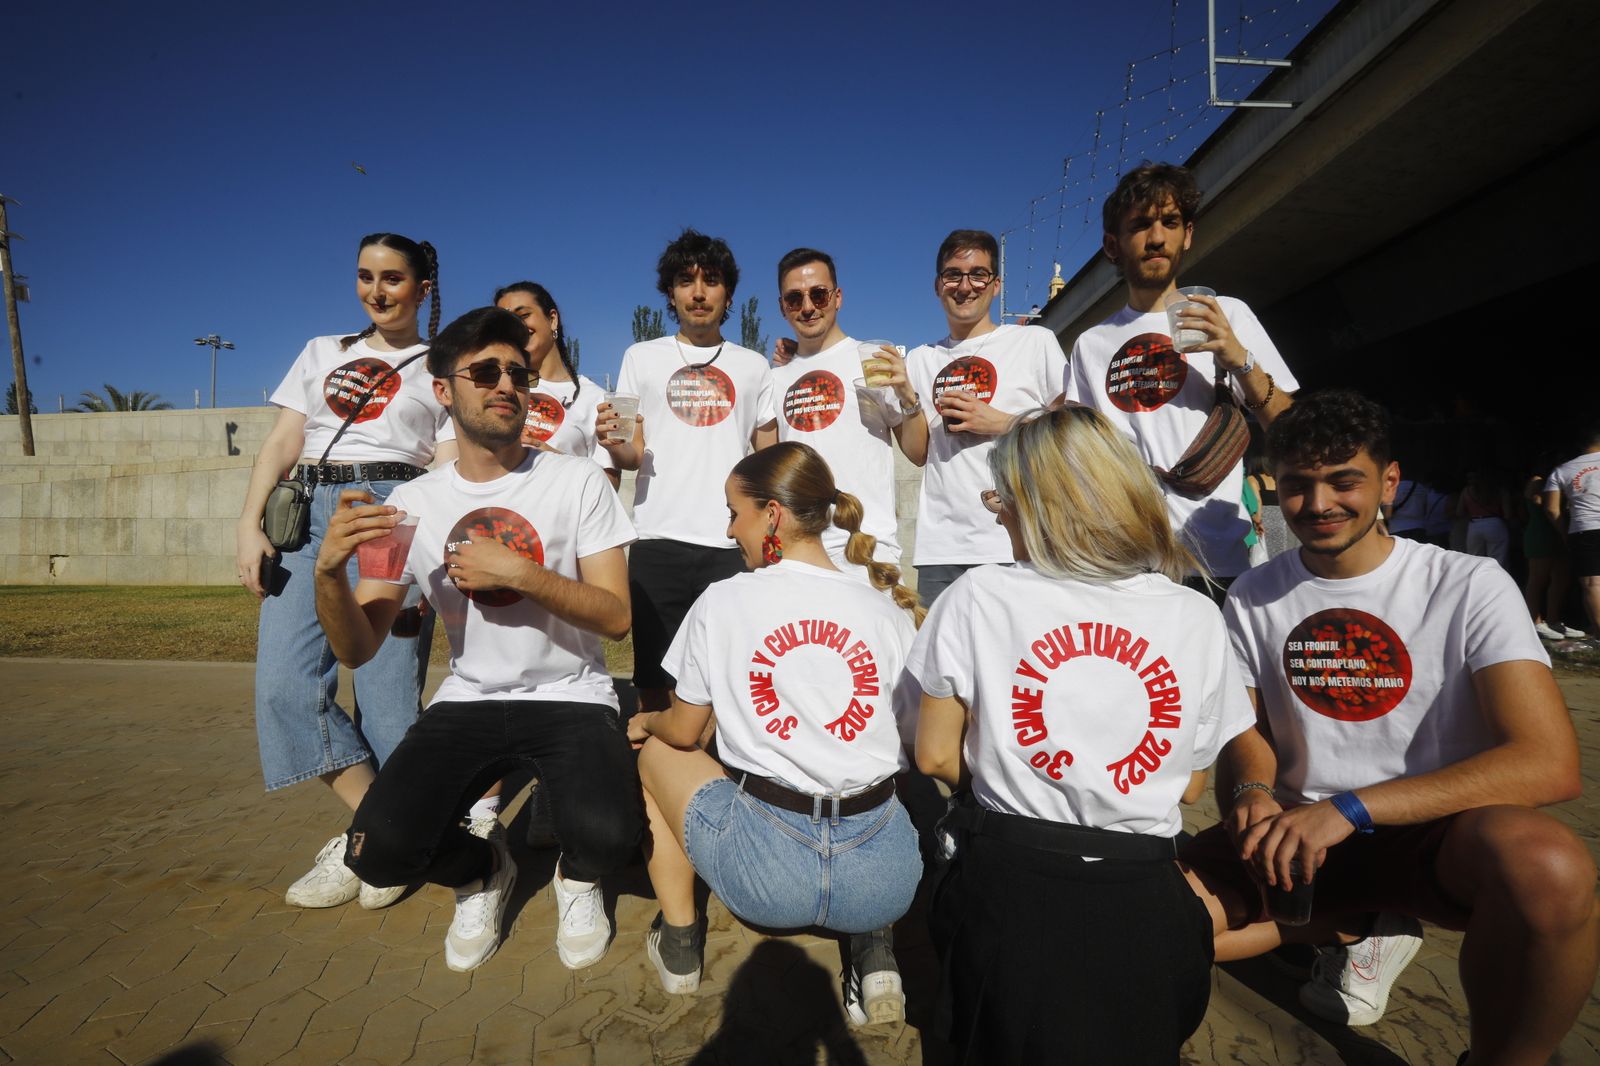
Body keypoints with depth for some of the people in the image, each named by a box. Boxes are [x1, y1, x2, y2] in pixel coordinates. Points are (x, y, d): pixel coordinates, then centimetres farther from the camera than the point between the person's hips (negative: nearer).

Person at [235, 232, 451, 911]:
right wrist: (249, 526, 1)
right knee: (285, 678, -10)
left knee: (387, 686, -8)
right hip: (308, 516, 4)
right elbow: (282, 442, 16)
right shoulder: (322, 352, 24)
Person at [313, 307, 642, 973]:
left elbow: (616, 617, -10)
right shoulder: (412, 503, 2)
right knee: (378, 851, -20)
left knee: (608, 835, -29)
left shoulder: (578, 481, -5)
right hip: (467, 703, 3)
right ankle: (482, 871, 17)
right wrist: (329, 570, -19)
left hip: (571, 698, -2)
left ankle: (577, 879, 12)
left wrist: (519, 573, -24)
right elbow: (357, 649, 1)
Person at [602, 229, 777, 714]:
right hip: (659, 540, 0)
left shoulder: (753, 366, 15)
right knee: (653, 682, 2)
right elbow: (632, 456, 10)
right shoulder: (641, 357, 13)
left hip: (735, 544, 1)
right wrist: (614, 445, -14)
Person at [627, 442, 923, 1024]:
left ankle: (679, 942, 28)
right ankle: (875, 950, 16)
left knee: (655, 751, 24)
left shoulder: (722, 601, -5)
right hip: (884, 882, 3)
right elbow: (913, 739, 10)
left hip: (764, 872, -2)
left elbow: (682, 731, 7)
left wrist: (647, 721, 30)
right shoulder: (889, 611, 1)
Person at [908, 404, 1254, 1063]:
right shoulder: (1198, 618, -2)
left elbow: (935, 755, 0)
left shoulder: (977, 597, -8)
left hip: (1010, 887, -2)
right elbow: (1189, 777, 8)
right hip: (1143, 906, 2)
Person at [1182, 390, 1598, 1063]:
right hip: (1300, 831, 3)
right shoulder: (1252, 599, 2)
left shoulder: (1469, 587, -8)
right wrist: (1251, 792, -16)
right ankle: (1363, 925, 6)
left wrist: (1347, 809, -28)